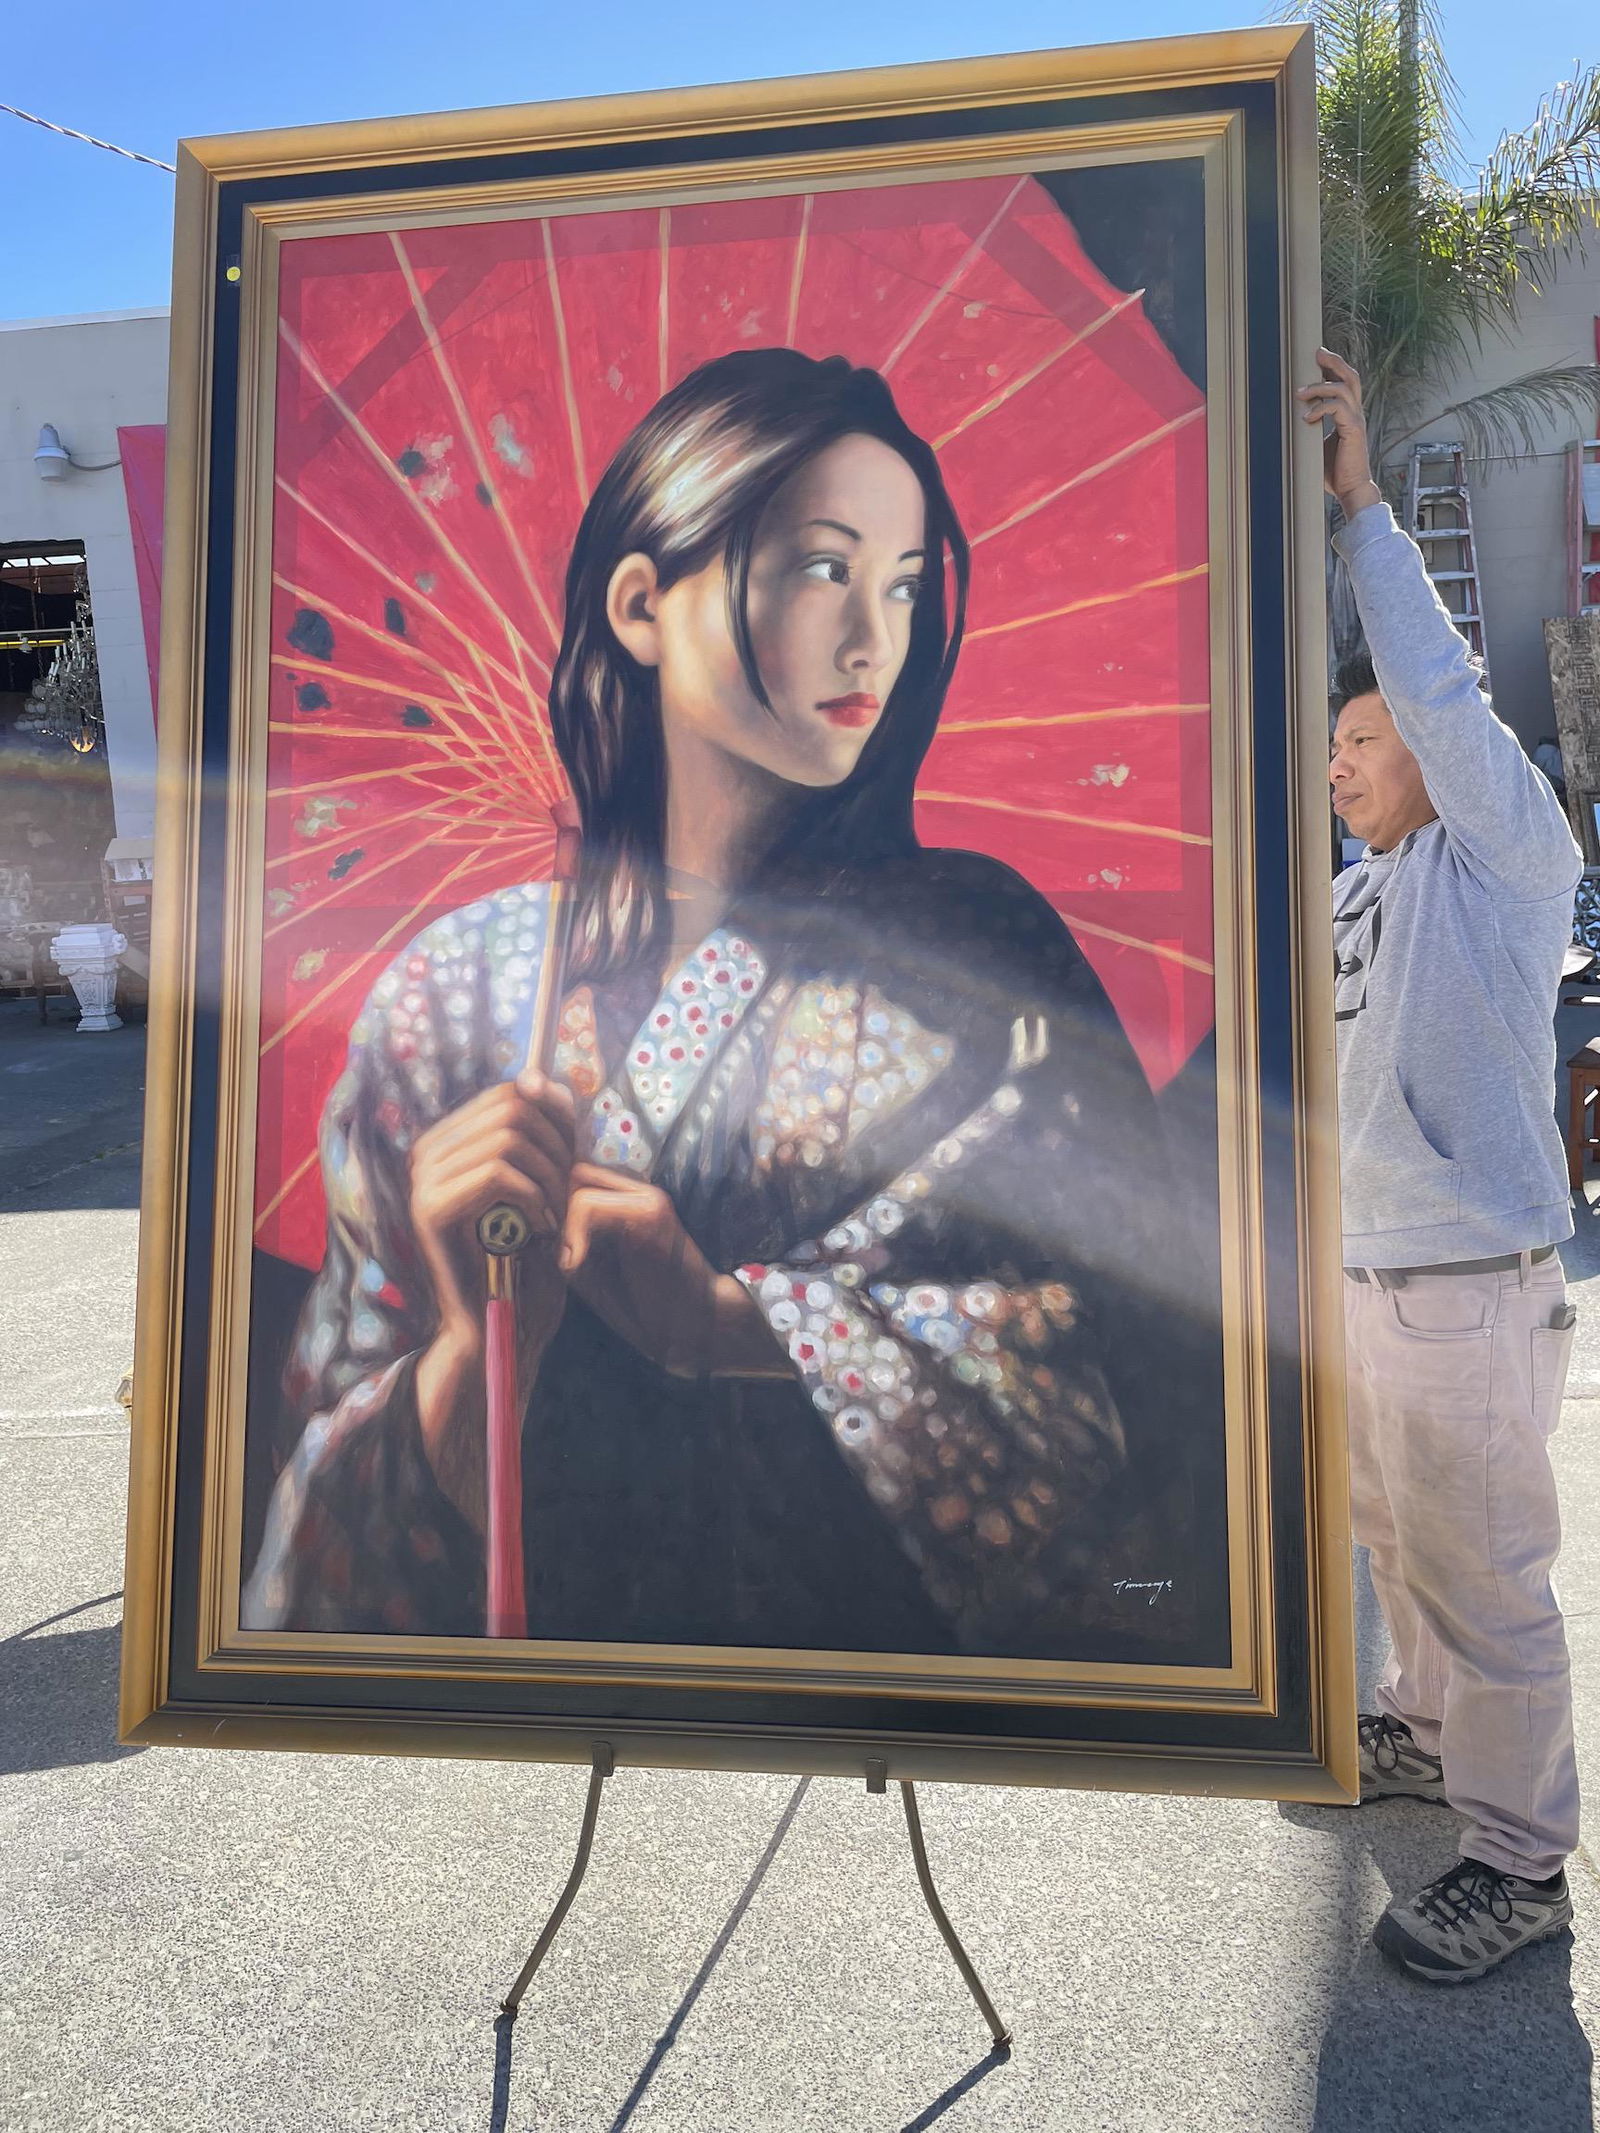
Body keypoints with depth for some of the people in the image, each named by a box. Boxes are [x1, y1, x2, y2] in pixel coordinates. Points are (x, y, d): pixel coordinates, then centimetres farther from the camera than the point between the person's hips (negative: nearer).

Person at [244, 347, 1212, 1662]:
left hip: (930, 1645, 1)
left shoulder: (976, 942, 3)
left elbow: (1109, 1357, -6)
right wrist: (474, 1355, -18)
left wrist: (724, 1317, -15)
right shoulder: (456, 989, 1)